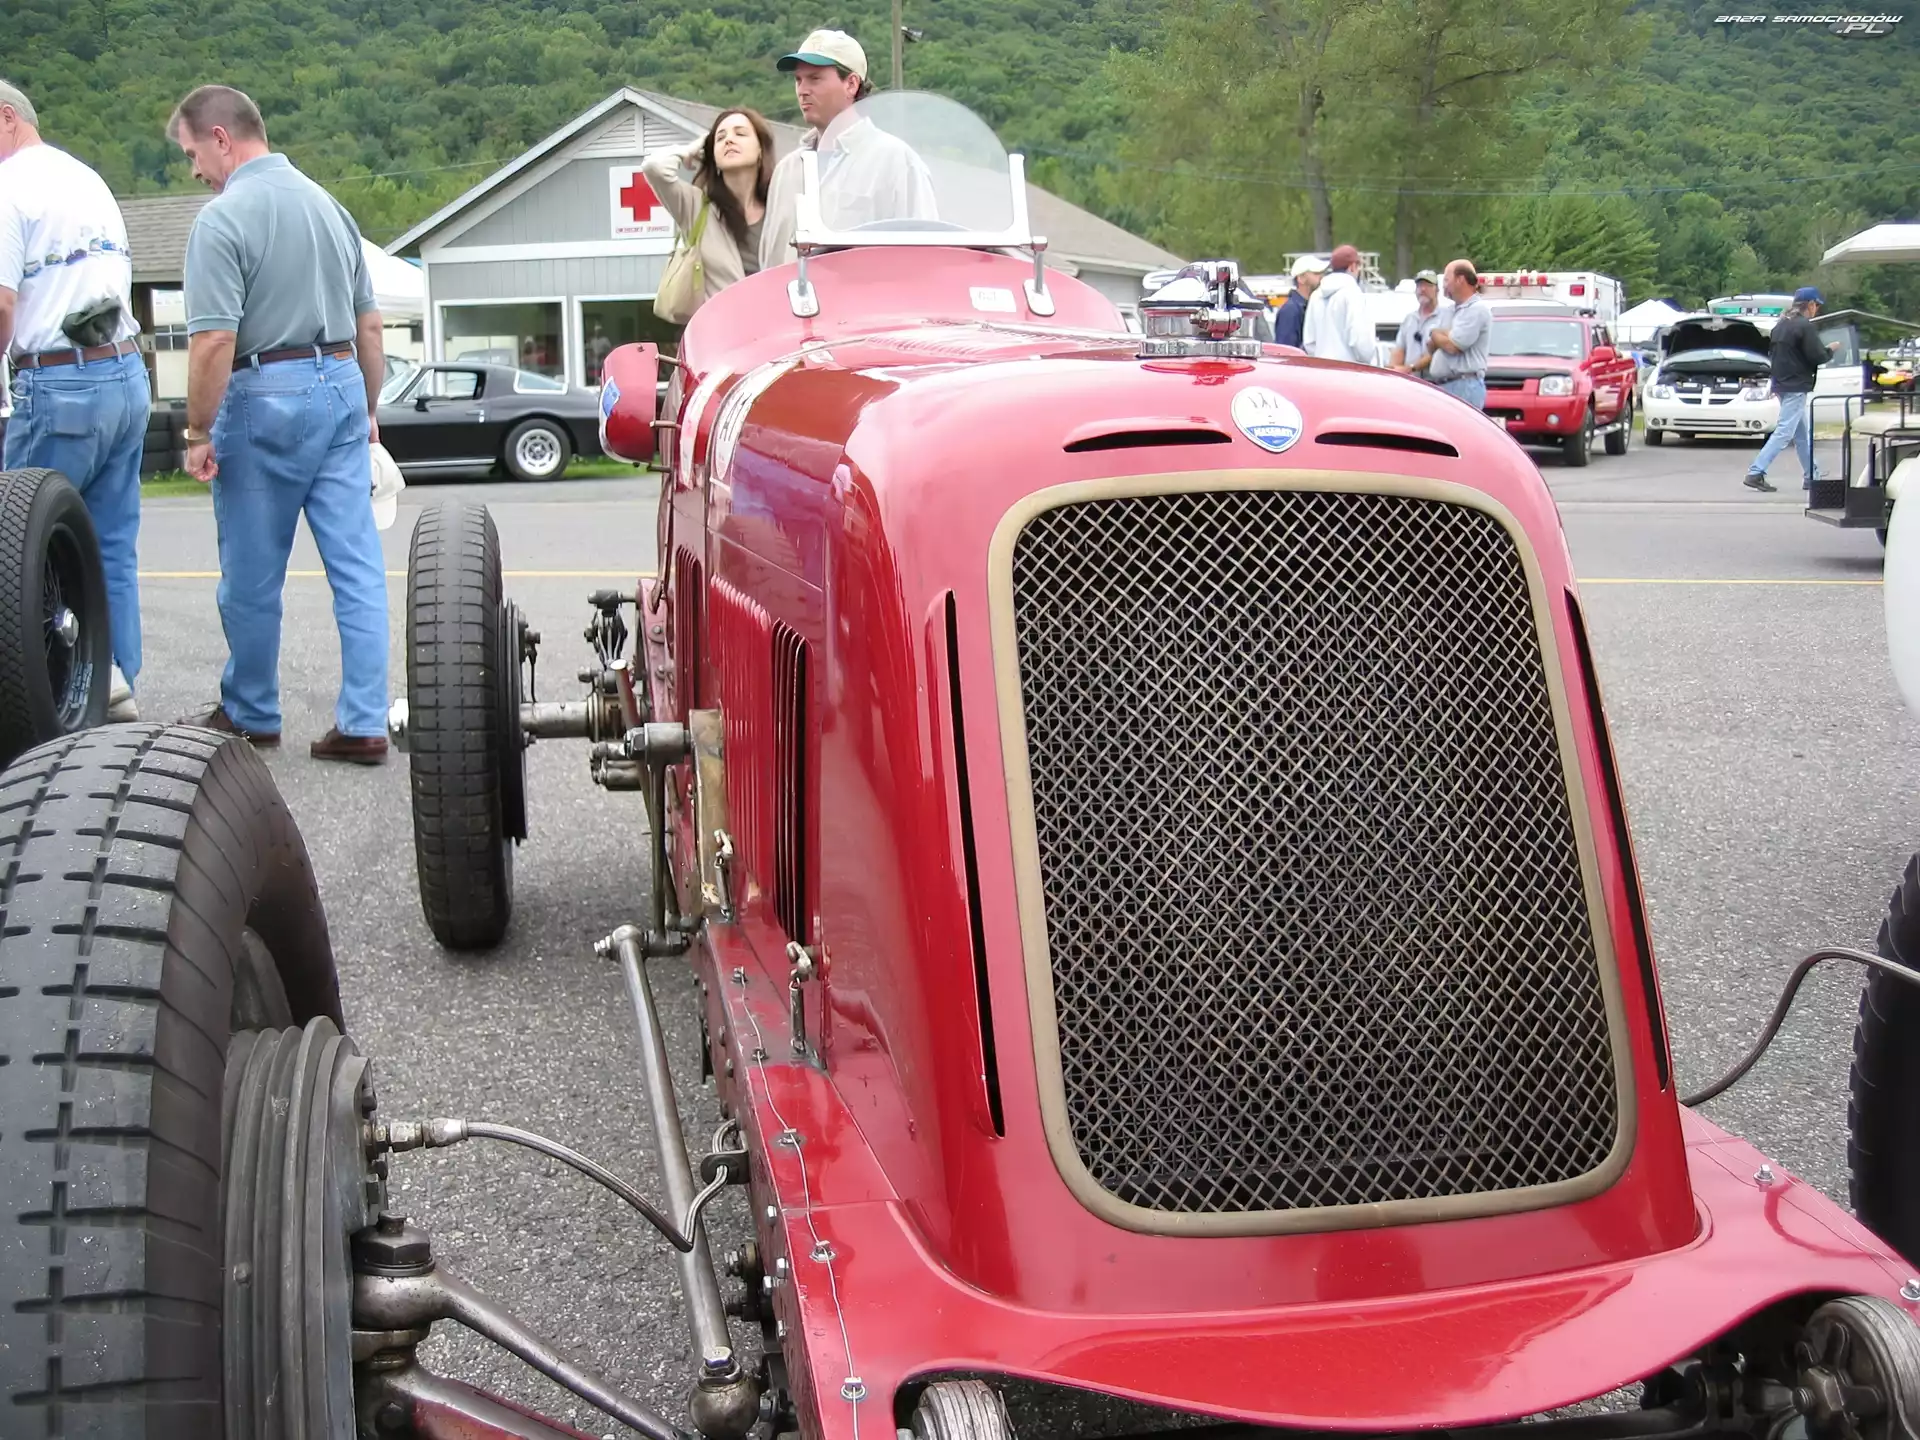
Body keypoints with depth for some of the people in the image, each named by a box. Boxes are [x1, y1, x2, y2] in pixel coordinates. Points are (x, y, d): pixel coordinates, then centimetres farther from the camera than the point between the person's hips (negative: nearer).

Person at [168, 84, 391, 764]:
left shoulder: (224, 217, -12)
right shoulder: (328, 205, 12)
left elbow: (215, 341, -18)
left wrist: (199, 433, -10)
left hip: (266, 397, -7)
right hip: (342, 385, 7)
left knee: (252, 576, 8)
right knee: (357, 566, 4)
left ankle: (250, 715, 22)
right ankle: (364, 722, 4)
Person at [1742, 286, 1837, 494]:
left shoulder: (1780, 325, 12)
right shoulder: (1805, 326, -14)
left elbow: (1771, 353, 18)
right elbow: (1817, 356, -16)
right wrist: (1831, 350, 3)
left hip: (1782, 385, 9)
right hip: (1796, 387, -9)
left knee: (1803, 434, 14)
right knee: (1784, 432, -10)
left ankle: (1811, 477, 18)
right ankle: (1756, 473, -16)